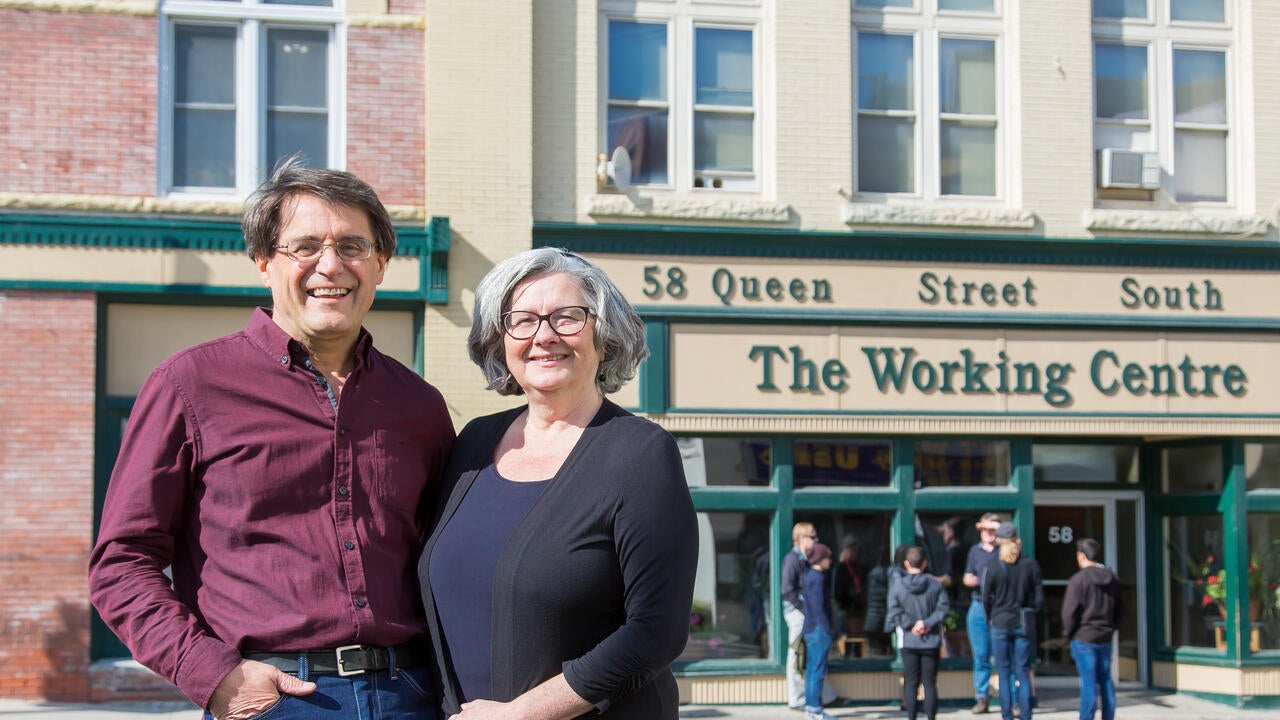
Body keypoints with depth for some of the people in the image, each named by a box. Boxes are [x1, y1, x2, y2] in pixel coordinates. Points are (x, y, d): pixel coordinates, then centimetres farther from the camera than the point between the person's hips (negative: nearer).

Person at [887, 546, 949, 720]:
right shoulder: (935, 584, -3)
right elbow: (944, 608, -7)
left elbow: (895, 612, -8)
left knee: (911, 683, 7)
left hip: (909, 641, 0)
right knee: (930, 682, 5)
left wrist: (911, 625, -6)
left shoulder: (898, 585, -4)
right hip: (931, 641, 0)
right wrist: (927, 623, -10)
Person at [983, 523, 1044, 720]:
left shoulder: (993, 567, -7)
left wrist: (990, 620, 12)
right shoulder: (1031, 565, -2)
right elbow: (1039, 598, 1)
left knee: (1004, 672, 5)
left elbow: (986, 599, -3)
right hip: (1024, 624, 2)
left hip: (1000, 623, -2)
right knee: (1023, 672, 7)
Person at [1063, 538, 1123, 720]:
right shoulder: (1113, 579, 8)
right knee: (1106, 680, 12)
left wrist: (1068, 632, -1)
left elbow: (1069, 611, -15)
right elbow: (1120, 609, 15)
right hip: (1105, 638, 6)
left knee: (1088, 683, -4)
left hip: (1084, 638, -6)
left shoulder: (1079, 579, -14)